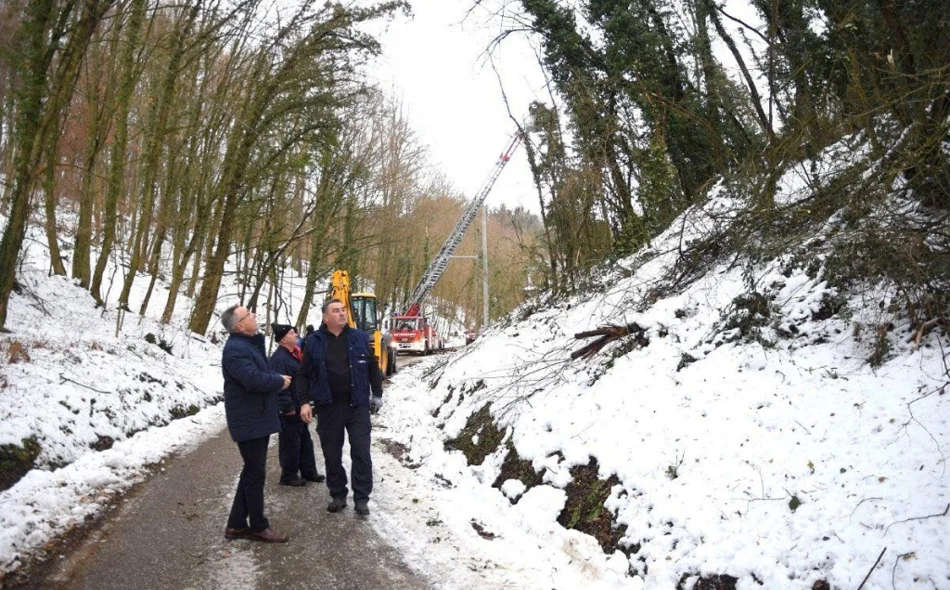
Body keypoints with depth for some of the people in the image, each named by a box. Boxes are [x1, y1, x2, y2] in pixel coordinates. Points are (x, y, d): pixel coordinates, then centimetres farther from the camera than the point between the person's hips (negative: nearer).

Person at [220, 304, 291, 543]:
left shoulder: (250, 343, 14)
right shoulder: (235, 349, -20)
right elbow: (253, 379, -30)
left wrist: (277, 379, 2)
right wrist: (280, 381, -13)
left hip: (257, 418, 10)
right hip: (249, 421, -10)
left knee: (252, 471, 15)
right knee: (255, 473, 0)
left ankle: (236, 524, 23)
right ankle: (258, 526, 12)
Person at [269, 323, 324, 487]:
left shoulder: (294, 354, 12)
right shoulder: (279, 357, -20)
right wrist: (288, 407, -24)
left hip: (298, 406, 10)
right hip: (289, 409, -10)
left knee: (305, 440, 17)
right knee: (290, 443, 1)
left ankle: (308, 471, 27)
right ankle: (288, 475, 13)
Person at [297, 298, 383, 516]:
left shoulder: (359, 338, 3)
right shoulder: (314, 342, 0)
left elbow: (373, 368, 10)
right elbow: (303, 375, 2)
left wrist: (377, 394, 8)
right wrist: (303, 402, -7)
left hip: (357, 406, 0)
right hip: (328, 407, 0)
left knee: (361, 453, 0)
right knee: (332, 454, 8)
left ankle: (361, 498, 10)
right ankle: (338, 495, 22)